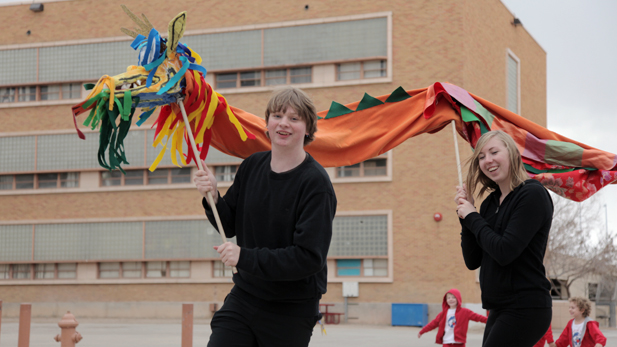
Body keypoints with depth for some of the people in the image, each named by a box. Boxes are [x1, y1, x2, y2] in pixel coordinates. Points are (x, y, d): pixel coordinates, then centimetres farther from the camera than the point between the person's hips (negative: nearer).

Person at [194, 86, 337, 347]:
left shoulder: (316, 183, -16)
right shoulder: (252, 166, 3)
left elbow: (309, 257, -22)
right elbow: (229, 227, 13)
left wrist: (245, 257, -23)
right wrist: (213, 196, -7)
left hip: (291, 313, -4)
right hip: (243, 297, 4)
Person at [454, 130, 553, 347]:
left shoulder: (532, 194, -10)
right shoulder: (490, 203, 13)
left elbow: (505, 252, -20)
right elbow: (472, 261, 10)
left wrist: (472, 217, -8)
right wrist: (465, 215, 1)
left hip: (525, 308, -8)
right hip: (499, 310, 8)